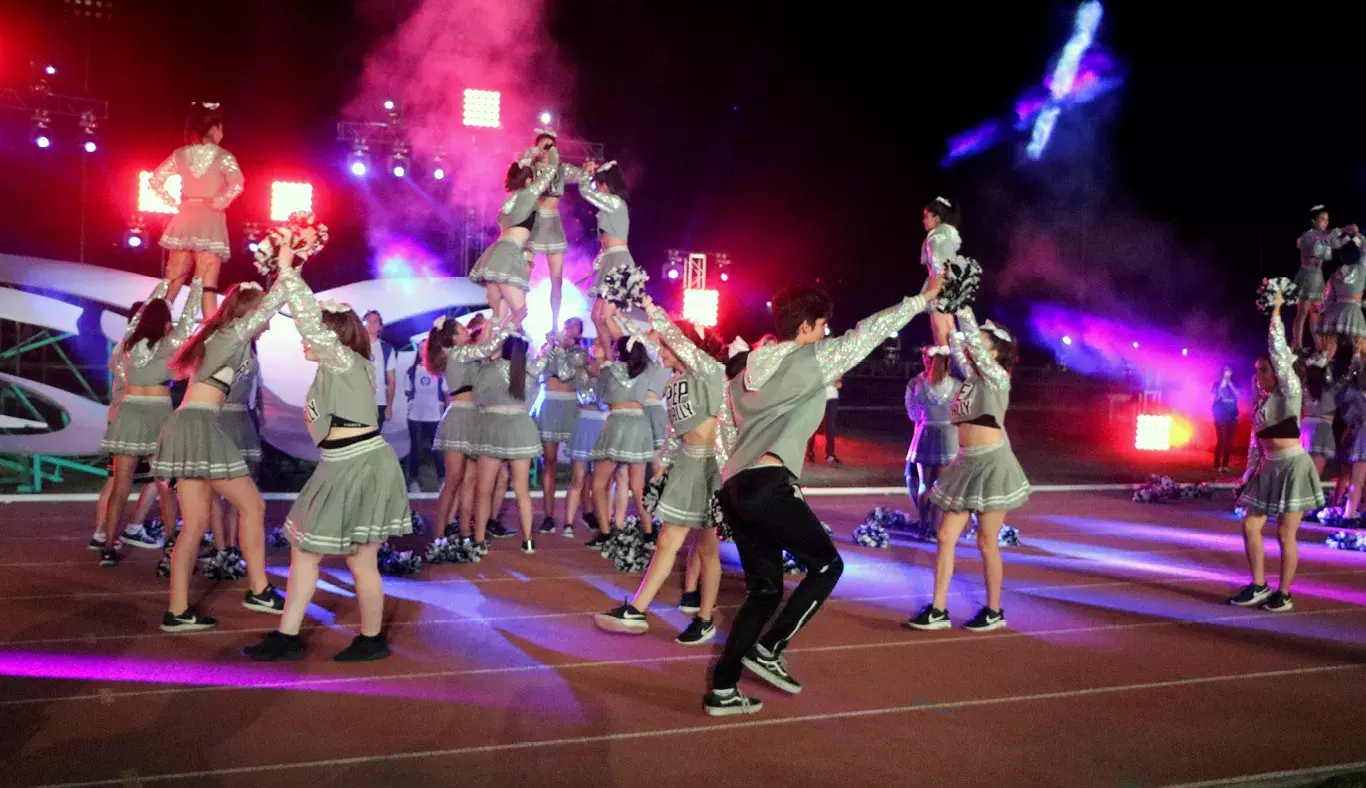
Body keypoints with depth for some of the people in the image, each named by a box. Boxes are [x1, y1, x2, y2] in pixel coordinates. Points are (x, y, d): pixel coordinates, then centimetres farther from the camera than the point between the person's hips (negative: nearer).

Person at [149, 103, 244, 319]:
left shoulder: (179, 154, 6)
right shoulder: (223, 156, -7)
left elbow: (155, 182, 8)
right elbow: (237, 185, -22)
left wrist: (174, 202, 10)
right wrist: (219, 203, -10)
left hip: (184, 220, 4)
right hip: (210, 222, -4)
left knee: (173, 280, 12)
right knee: (207, 284, -5)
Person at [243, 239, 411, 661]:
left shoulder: (346, 361, -12)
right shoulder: (337, 368, 13)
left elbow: (310, 320, -20)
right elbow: (313, 315, 20)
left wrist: (287, 270, -14)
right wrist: (287, 276, 16)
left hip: (363, 468, -10)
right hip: (343, 468, 10)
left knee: (361, 561, 1)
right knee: (304, 549, 10)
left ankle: (372, 640, 16)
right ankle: (286, 637, 16)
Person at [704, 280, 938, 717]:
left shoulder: (746, 369, 23)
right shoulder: (813, 358, 2)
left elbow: (720, 425, 24)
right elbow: (868, 333, 5)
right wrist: (923, 298, 14)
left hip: (735, 487, 8)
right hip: (769, 485, -8)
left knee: (765, 590, 15)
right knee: (826, 566, 10)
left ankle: (722, 690, 11)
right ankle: (767, 650, 5)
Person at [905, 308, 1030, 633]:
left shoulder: (997, 377, -10)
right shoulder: (971, 375, 9)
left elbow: (972, 339, -20)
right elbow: (955, 341, 10)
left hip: (992, 465, -7)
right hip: (965, 465, 7)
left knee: (987, 543, 1)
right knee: (945, 537, 2)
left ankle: (994, 612, 16)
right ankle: (938, 611, 5)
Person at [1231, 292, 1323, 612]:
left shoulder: (1289, 392, -7)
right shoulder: (1261, 398, 12)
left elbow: (1278, 351, -13)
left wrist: (1276, 311, -9)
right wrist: (1251, 472, 14)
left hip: (1292, 466, -7)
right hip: (1269, 467, 7)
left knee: (1285, 532, -3)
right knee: (1250, 526, 4)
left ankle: (1283, 594, 6)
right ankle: (1259, 586, 14)